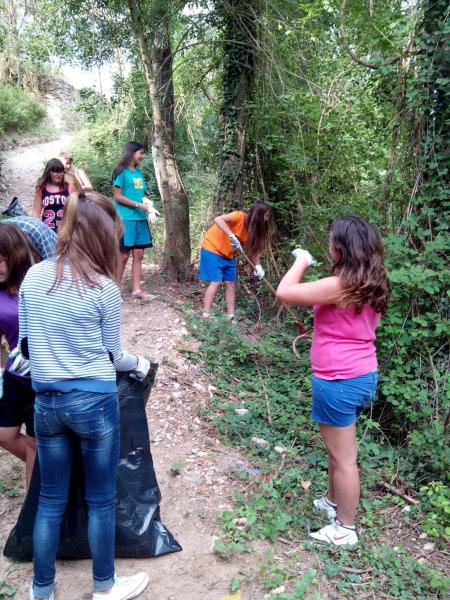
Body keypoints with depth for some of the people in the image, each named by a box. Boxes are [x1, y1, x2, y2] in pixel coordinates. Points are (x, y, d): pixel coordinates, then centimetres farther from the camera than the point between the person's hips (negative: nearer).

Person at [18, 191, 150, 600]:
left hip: (45, 400, 5)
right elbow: (112, 356, -3)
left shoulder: (33, 277, 0)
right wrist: (139, 363, 17)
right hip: (94, 401, -4)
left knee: (50, 501, 18)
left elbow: (25, 344, 8)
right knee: (101, 501, 13)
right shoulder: (104, 289, -13)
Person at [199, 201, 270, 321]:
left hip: (227, 255, 8)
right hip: (212, 249, -8)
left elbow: (253, 250, 5)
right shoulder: (239, 216, -24)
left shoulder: (252, 229, -1)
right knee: (216, 282, -15)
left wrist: (258, 266, -12)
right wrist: (232, 236, -46)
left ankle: (230, 318, 6)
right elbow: (218, 220, -38)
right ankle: (205, 316, -13)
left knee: (231, 283, 3)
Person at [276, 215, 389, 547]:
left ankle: (346, 528, 22)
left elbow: (284, 292, -20)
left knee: (344, 457, 6)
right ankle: (333, 501, 45)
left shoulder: (339, 286, -24)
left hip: (338, 382, -9)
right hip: (364, 376, 9)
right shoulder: (373, 286, 4)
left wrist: (301, 262, -7)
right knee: (338, 449, 26)